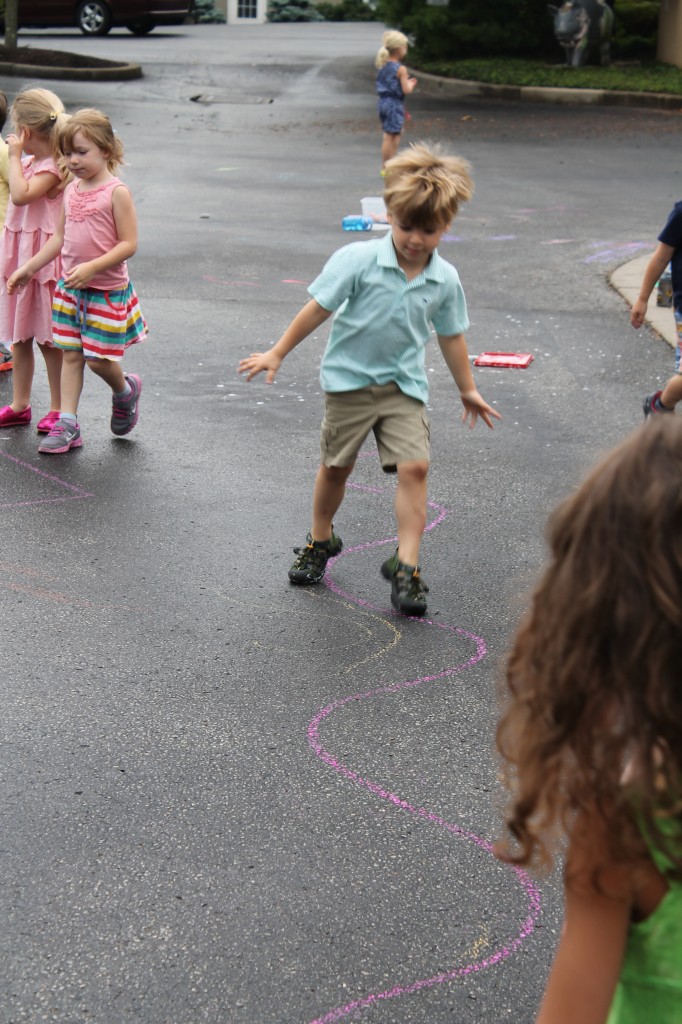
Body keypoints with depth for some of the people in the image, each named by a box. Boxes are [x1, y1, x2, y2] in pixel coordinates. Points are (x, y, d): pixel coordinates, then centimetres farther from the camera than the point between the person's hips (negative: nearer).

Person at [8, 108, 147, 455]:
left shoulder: (116, 192, -14)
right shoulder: (71, 190, 7)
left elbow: (129, 244, -17)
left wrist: (91, 267, -26)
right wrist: (29, 268, 14)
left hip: (106, 291, -6)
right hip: (70, 287, 6)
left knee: (99, 358, -3)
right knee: (71, 355, 6)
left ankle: (126, 390, 29)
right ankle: (67, 424, 9)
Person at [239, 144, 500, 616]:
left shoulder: (445, 279, -4)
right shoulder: (359, 260, -15)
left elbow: (452, 336, 11)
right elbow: (318, 308, -7)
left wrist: (468, 390, 19)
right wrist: (277, 354, -4)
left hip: (404, 384, 2)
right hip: (350, 378, -2)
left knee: (414, 466, -13)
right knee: (336, 466, 10)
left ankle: (406, 564, -8)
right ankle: (321, 541, 35)